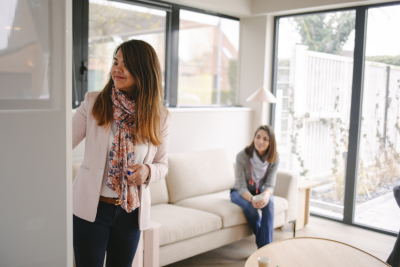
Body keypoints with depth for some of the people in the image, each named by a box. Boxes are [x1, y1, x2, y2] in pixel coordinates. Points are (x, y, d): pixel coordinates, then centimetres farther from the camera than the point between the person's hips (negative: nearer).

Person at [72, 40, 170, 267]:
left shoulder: (159, 116, -1)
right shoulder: (94, 103, -6)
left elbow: (162, 164, 6)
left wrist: (148, 171, -15)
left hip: (131, 212, 2)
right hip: (91, 207, -2)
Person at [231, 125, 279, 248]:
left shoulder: (274, 159, -15)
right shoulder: (242, 156, -23)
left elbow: (270, 185, -18)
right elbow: (241, 187, -23)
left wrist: (266, 194, -44)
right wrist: (252, 199, -46)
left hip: (260, 192, 2)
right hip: (239, 192, -2)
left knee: (268, 202, -33)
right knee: (249, 206, -35)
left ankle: (265, 247, -32)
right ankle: (262, 243, -18)